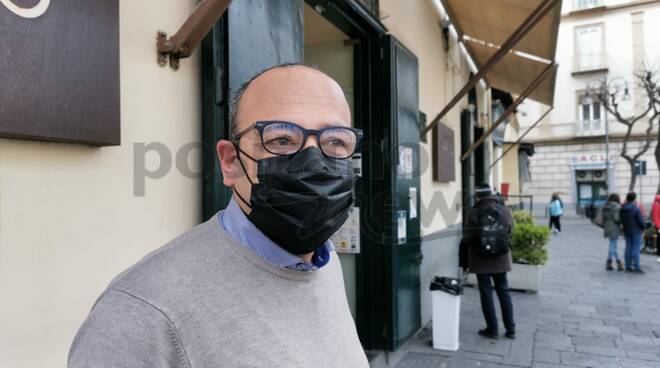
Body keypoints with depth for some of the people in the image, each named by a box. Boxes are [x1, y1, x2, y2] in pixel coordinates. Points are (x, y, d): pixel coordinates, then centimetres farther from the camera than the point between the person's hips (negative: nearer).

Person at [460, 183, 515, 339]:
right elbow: (510, 233, 5)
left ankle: (492, 329, 13)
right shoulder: (505, 211, -3)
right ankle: (510, 329, 20)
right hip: (501, 259, 4)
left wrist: (464, 262, -1)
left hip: (481, 260, -4)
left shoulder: (473, 213, -14)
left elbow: (467, 239, -10)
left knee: (486, 293, 6)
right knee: (504, 291, 15)